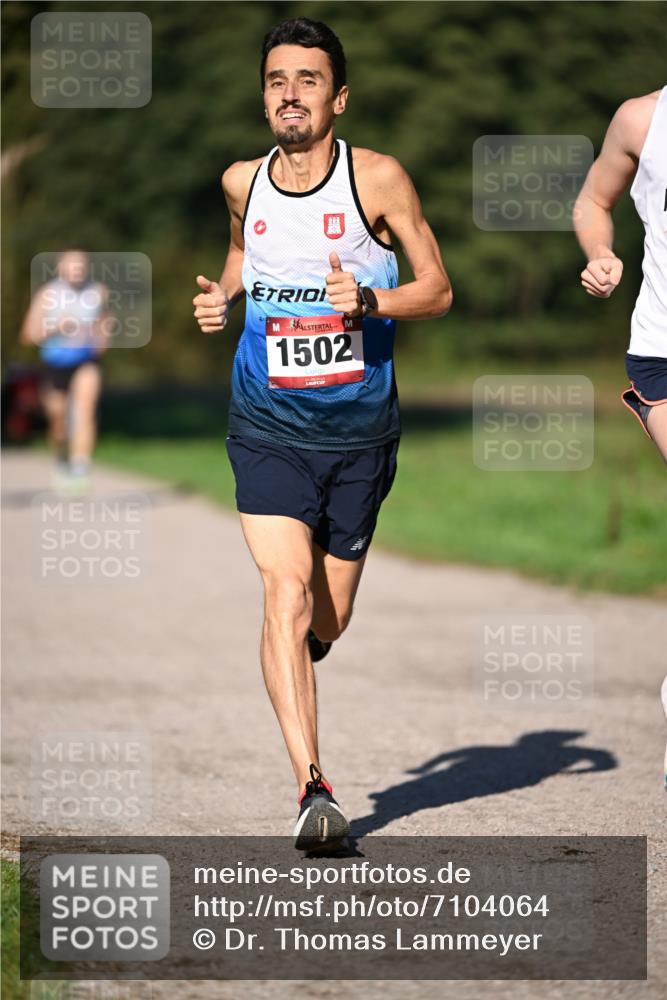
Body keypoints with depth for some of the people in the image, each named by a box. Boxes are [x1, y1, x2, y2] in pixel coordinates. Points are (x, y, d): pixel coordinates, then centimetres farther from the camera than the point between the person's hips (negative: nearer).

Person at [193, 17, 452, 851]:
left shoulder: (377, 178, -7)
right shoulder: (242, 182, 2)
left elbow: (437, 288, -2)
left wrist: (369, 299, -21)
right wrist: (223, 294, 3)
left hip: (359, 430, 0)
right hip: (267, 429, 0)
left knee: (327, 620, 9)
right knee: (285, 592, -18)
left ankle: (298, 649, 49)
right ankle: (312, 789, -22)